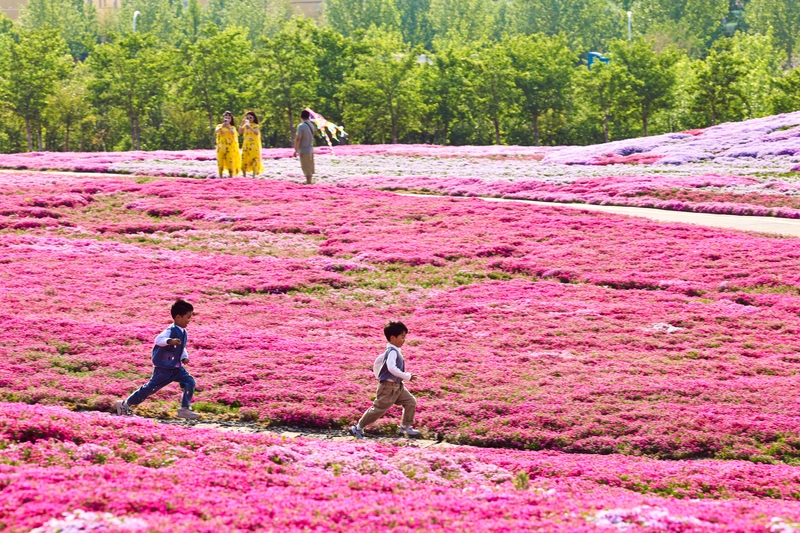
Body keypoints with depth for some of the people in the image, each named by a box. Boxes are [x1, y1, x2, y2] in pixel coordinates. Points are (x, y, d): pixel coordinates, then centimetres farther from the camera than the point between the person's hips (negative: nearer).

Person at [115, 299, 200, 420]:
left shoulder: (183, 332, 8)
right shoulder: (171, 331, -20)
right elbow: (158, 340, -34)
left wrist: (184, 357, 6)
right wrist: (170, 341, -50)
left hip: (176, 368, 8)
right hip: (163, 368, -8)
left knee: (190, 382, -3)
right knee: (151, 388, -2)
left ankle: (184, 409, 4)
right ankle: (125, 404, 11)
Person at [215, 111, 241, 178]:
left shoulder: (232, 127, 7)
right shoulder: (219, 126, 9)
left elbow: (233, 133, -14)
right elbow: (216, 131, -11)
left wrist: (228, 127, -27)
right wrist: (222, 126, -25)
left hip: (230, 147, -1)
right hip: (221, 146, 1)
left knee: (230, 160, -7)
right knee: (220, 160, -2)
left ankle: (231, 176, -3)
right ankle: (220, 176, 3)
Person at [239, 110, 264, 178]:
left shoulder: (256, 126, -1)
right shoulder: (245, 126, 11)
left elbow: (257, 133, -20)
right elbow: (240, 131, -3)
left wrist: (250, 128, -30)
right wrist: (242, 124, -11)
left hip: (254, 145, -4)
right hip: (246, 145, 4)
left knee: (254, 160, -9)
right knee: (244, 159, -2)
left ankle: (254, 176, -7)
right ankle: (244, 176, 5)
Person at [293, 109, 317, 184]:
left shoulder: (301, 126, -15)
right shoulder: (311, 125, 7)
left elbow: (298, 139, -19)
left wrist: (296, 150, -14)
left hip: (304, 150, -7)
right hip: (311, 149, 7)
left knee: (306, 168, -6)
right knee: (310, 168, 15)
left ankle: (308, 182, -8)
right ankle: (310, 181, 23)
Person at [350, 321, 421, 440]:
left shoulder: (392, 351, 11)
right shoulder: (393, 352, -20)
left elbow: (378, 361, 21)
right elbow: (392, 368, -34)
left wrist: (378, 375, 28)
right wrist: (407, 377, -31)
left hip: (397, 386, 10)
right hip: (388, 387, -10)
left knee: (411, 402, 5)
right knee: (378, 409, -2)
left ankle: (405, 427, 13)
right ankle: (358, 428, 9)